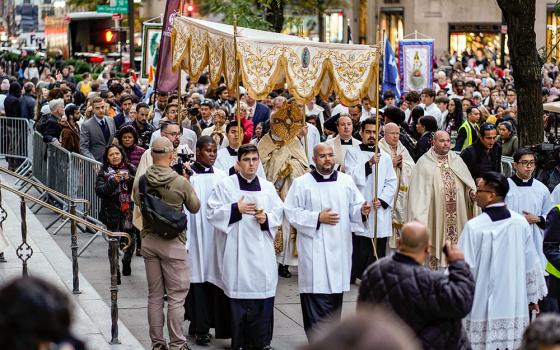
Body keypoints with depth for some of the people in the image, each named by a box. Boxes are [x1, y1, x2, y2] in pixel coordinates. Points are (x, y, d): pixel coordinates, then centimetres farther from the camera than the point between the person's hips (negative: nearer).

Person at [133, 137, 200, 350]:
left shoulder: (141, 181, -3)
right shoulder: (181, 182, -14)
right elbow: (195, 207, 2)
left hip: (148, 241, 4)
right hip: (172, 244, -4)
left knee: (154, 296, 12)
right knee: (176, 297, 2)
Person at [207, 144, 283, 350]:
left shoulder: (268, 187, 10)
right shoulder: (225, 186, 1)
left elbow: (279, 213, 11)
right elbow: (213, 213, -2)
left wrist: (267, 218, -8)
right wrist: (235, 209, -13)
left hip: (262, 250, 3)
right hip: (238, 250, -3)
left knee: (263, 296, 2)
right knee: (239, 296, -1)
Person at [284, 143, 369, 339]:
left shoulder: (346, 181, 8)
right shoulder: (301, 183, -2)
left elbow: (354, 207, 11)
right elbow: (291, 211, -4)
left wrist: (362, 210, -12)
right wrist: (317, 218, -13)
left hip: (339, 248, 4)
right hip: (314, 251, -4)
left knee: (335, 295, 10)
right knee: (316, 297, -9)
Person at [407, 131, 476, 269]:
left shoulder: (457, 160, 10)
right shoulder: (424, 163, -3)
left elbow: (468, 183, 14)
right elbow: (418, 191, -7)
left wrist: (472, 192, -10)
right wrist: (419, 219, -15)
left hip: (456, 215, 4)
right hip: (435, 215, -4)